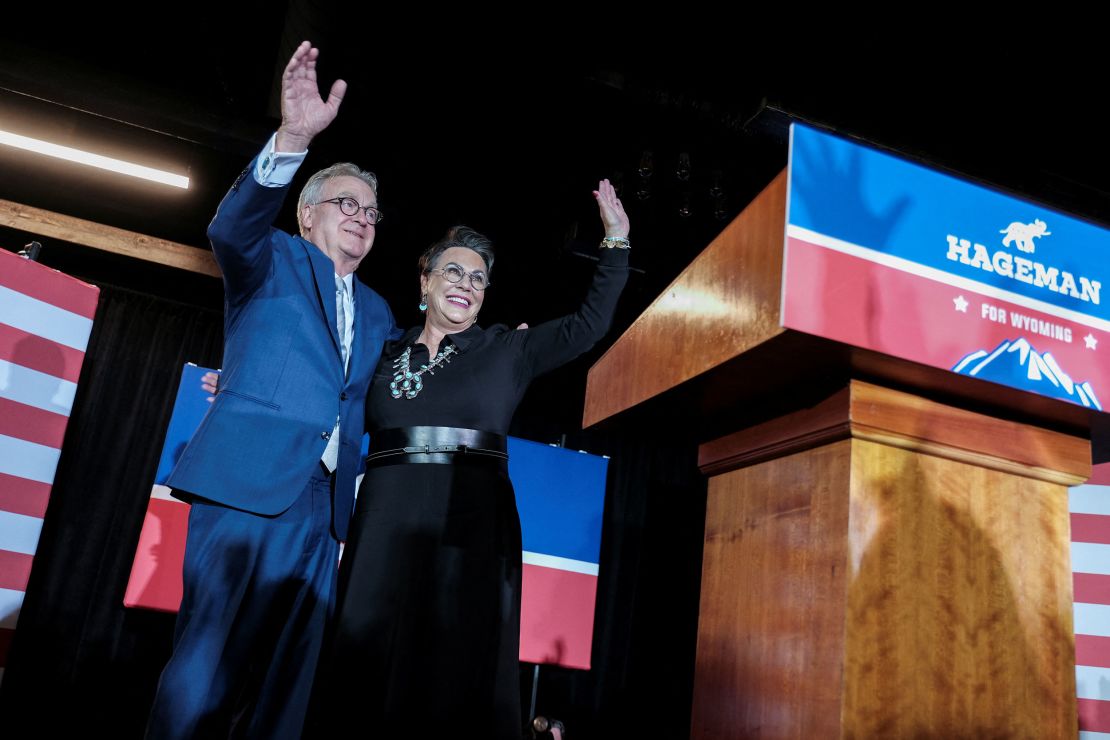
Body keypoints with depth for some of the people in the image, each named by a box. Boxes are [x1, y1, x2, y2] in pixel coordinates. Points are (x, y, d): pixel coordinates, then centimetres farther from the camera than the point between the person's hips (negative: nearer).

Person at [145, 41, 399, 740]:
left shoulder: (377, 312, 24)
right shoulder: (274, 259, 9)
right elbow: (233, 229, -14)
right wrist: (292, 140, -30)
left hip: (323, 505, 5)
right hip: (249, 483, -5)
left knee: (289, 677, 4)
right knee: (208, 664, -9)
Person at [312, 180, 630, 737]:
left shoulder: (506, 350, 10)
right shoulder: (387, 353, 14)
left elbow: (588, 325, 7)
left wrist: (616, 242, 5)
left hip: (471, 529, -1)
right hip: (386, 528, 2)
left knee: (459, 667, -2)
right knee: (369, 668, 1)